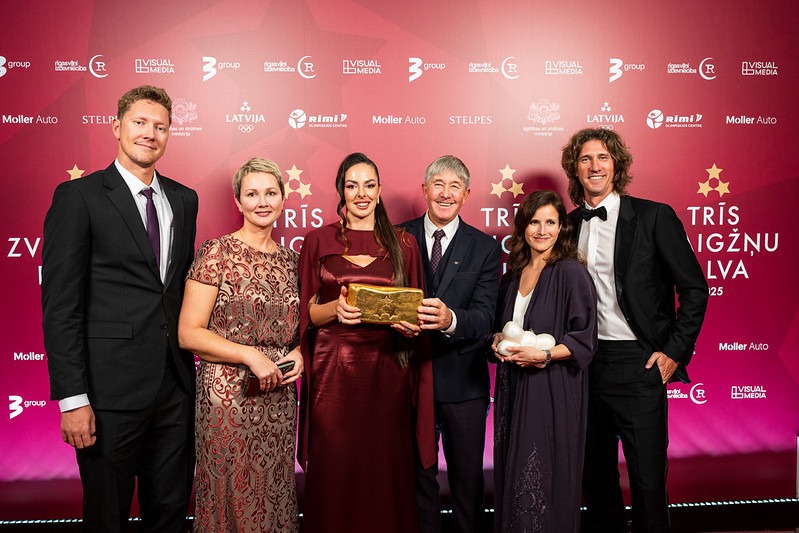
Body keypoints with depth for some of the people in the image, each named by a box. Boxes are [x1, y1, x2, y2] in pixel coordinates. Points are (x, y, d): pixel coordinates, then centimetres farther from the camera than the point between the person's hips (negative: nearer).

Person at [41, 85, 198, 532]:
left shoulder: (184, 199, 10)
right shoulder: (79, 197, -6)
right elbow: (60, 305, -9)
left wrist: (190, 363, 8)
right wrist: (72, 398, -14)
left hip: (176, 384, 5)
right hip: (111, 390, -4)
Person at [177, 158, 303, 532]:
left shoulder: (290, 259, 9)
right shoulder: (217, 253, -7)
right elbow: (188, 333, -10)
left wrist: (298, 352, -1)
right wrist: (250, 355, -17)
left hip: (280, 398, 5)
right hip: (228, 395, -5)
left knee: (275, 495, 13)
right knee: (231, 500, 6)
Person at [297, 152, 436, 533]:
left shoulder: (403, 244, 8)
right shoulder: (318, 241, 5)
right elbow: (307, 313, 5)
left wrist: (412, 325, -10)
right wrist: (335, 308, -15)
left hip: (388, 370, 1)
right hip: (333, 371, 0)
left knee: (386, 467, 4)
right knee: (335, 470, 3)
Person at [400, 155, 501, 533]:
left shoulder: (485, 247, -1)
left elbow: (486, 316, -13)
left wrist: (451, 319, -32)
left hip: (463, 380, -1)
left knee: (468, 474, 14)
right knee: (417, 471, 18)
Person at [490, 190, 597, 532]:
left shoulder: (571, 273, -8)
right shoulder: (513, 274, 11)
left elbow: (584, 340, -10)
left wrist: (543, 354, -20)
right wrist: (499, 341, 1)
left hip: (553, 391, -6)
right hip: (514, 387, 6)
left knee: (545, 477, 0)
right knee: (512, 473, 11)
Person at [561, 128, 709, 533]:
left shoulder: (654, 217, -5)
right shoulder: (569, 225, 8)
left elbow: (694, 288, -3)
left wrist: (674, 351, -7)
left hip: (637, 363, -4)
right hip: (585, 364, 4)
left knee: (648, 477, 3)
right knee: (595, 476, 16)